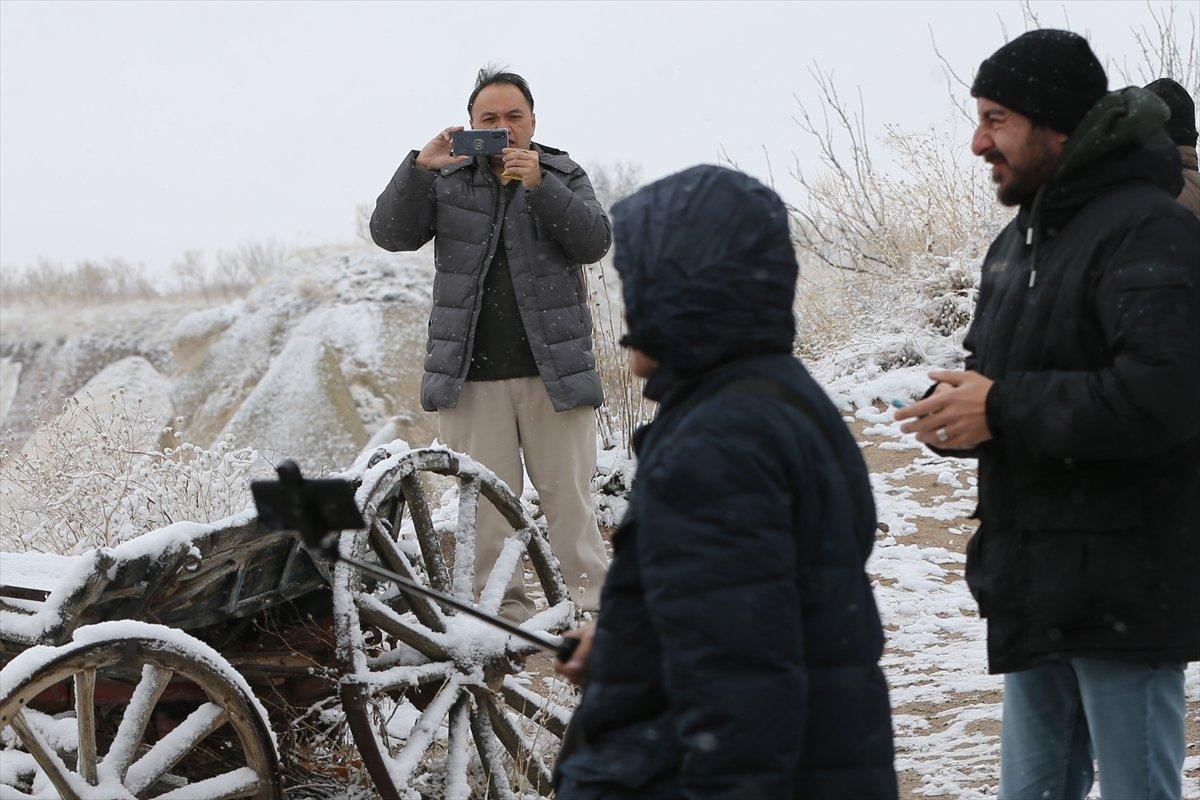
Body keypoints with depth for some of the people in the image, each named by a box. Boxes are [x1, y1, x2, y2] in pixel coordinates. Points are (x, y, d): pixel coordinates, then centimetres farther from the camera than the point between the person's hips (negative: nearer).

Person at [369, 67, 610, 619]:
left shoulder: (564, 177, 11)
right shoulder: (447, 180, 10)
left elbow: (595, 241, -6)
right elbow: (390, 234, -2)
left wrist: (540, 187, -19)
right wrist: (419, 168, -16)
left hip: (553, 369, 0)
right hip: (471, 375, 0)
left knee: (569, 495, 0)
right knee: (485, 498, -1)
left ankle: (592, 608, 8)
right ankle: (503, 610, 6)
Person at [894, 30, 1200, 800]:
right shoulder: (1022, 238, 15)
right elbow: (994, 371, 24)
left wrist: (1002, 411, -20)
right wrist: (960, 407, -1)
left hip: (1124, 586, -9)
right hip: (1038, 590, 9)